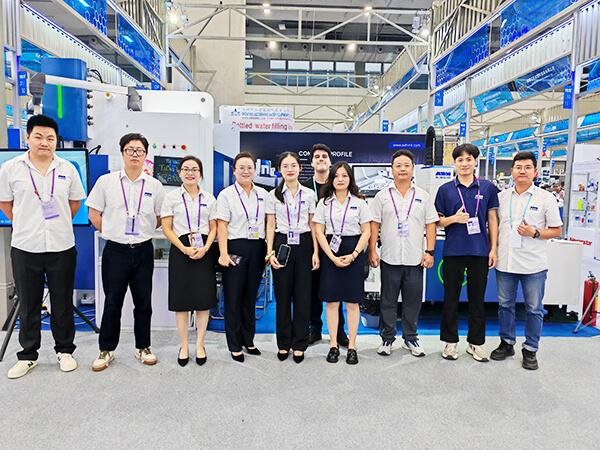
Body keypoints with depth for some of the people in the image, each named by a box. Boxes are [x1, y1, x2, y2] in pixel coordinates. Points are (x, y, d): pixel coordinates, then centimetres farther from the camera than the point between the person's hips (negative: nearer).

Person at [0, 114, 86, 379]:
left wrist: (60, 224, 11)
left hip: (62, 247, 0)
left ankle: (65, 351, 26)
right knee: (28, 306, 11)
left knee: (63, 304, 9)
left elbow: (75, 201, 14)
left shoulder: (67, 169, 3)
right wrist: (26, 226, 8)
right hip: (25, 248, 0)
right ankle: (28, 355, 28)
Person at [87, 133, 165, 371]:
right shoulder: (106, 181, 1)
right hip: (115, 250, -1)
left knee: (144, 301, 9)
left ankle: (143, 347, 25)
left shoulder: (154, 185, 4)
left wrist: (143, 231, 8)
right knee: (112, 302, 6)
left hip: (144, 251, 1)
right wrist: (111, 232, 3)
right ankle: (106, 350, 22)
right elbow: (93, 213, 7)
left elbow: (161, 218, 12)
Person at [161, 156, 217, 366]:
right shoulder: (172, 197, 4)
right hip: (180, 251, -1)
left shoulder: (209, 198, 9)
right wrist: (184, 249, -12)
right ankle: (184, 346, 18)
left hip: (204, 251, 1)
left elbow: (214, 228, 9)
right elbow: (167, 228, 0)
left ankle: (200, 345, 17)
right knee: (181, 300, 3)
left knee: (204, 299, 3)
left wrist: (205, 248, -8)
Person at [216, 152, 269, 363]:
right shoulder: (226, 194, 0)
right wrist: (223, 253, -15)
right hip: (236, 248, -3)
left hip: (257, 249, 4)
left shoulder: (263, 194, 11)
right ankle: (235, 346, 14)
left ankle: (248, 340, 26)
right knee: (233, 296, 1)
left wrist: (270, 249, 7)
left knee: (251, 295, 12)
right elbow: (222, 226, -6)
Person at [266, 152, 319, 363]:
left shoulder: (309, 194, 7)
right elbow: (270, 225, 5)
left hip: (304, 245, 1)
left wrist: (316, 252, 0)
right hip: (282, 244, 0)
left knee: (303, 295, 1)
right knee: (282, 295, 4)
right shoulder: (274, 195, 5)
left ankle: (299, 345, 14)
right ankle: (283, 344, 18)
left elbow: (313, 224, 7)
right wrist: (270, 252, -3)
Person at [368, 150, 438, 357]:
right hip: (390, 258, -1)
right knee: (388, 301, 6)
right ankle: (387, 338, 19)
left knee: (413, 301, 8)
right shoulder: (382, 196, 6)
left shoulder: (423, 196, 9)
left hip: (415, 258, 1)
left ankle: (410, 338, 23)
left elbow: (430, 225, 7)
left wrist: (430, 251, -1)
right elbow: (373, 225, 4)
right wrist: (372, 251, -3)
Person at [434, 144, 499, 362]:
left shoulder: (488, 188, 5)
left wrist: (493, 248, 3)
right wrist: (454, 218, -15)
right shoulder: (445, 189, 3)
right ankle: (451, 341, 20)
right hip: (453, 250, -1)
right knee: (451, 297, 6)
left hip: (480, 251, 1)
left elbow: (492, 219, 8)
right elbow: (438, 221, 5)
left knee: (477, 298, 9)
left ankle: (476, 342, 24)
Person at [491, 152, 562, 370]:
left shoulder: (546, 198, -2)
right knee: (505, 305, 13)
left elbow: (556, 230, 1)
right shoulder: (501, 197, 7)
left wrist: (534, 233, -16)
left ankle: (530, 350, 23)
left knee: (534, 309, 6)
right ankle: (507, 343, 30)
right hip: (505, 262, 3)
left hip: (533, 265, -2)